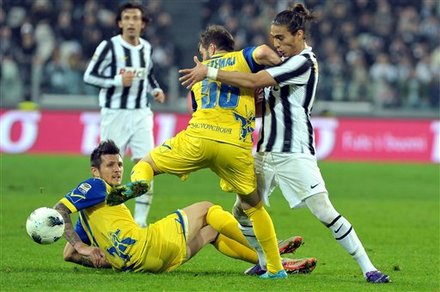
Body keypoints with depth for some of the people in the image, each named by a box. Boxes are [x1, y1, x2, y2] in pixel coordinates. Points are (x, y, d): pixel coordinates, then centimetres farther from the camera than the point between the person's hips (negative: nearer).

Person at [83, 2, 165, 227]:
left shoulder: (146, 48, 10)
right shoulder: (109, 46, -8)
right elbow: (89, 76, -9)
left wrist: (155, 90, 7)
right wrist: (118, 81, -19)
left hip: (141, 114, 4)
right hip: (115, 114, -4)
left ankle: (140, 221, 0)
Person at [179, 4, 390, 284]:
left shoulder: (303, 62, -15)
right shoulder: (285, 61, 14)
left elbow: (253, 81, -22)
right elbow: (266, 103, 23)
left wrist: (208, 71, -18)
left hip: (295, 153, -9)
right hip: (266, 150, 9)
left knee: (324, 211, -12)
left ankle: (368, 268, -5)